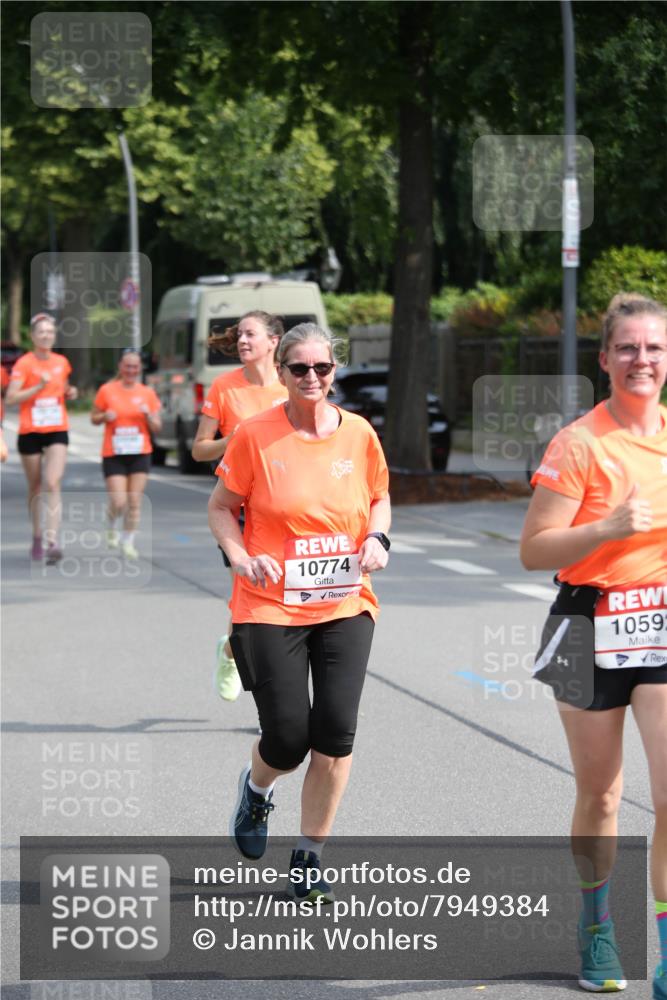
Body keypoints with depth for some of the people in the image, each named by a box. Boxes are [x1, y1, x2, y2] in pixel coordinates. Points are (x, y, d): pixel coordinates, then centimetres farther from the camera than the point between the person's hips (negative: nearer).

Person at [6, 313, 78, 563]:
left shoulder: (62, 362, 7)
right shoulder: (24, 363, -6)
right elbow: (10, 398, -16)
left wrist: (70, 393, 2)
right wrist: (38, 387, -25)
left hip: (57, 432, 1)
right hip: (30, 432, -1)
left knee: (53, 484, -15)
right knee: (35, 487, 10)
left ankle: (53, 541, -22)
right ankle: (37, 536, 29)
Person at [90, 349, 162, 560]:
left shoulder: (147, 393, 5)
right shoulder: (107, 390, -1)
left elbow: (157, 427, 7)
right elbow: (94, 418, 8)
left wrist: (148, 415, -13)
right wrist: (105, 416, -13)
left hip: (140, 454, 2)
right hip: (113, 455, -2)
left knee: (134, 502, -2)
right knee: (118, 502, -8)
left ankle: (127, 542, 12)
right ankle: (111, 528, 25)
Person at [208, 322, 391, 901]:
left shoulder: (359, 434, 3)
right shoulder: (255, 435, -5)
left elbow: (379, 499, 19)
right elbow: (221, 507, 5)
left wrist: (377, 538, -1)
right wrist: (241, 557, -12)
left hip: (345, 605, 2)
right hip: (271, 607, -2)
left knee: (336, 734, -7)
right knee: (287, 738, -4)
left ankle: (310, 856, 10)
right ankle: (256, 788, 34)